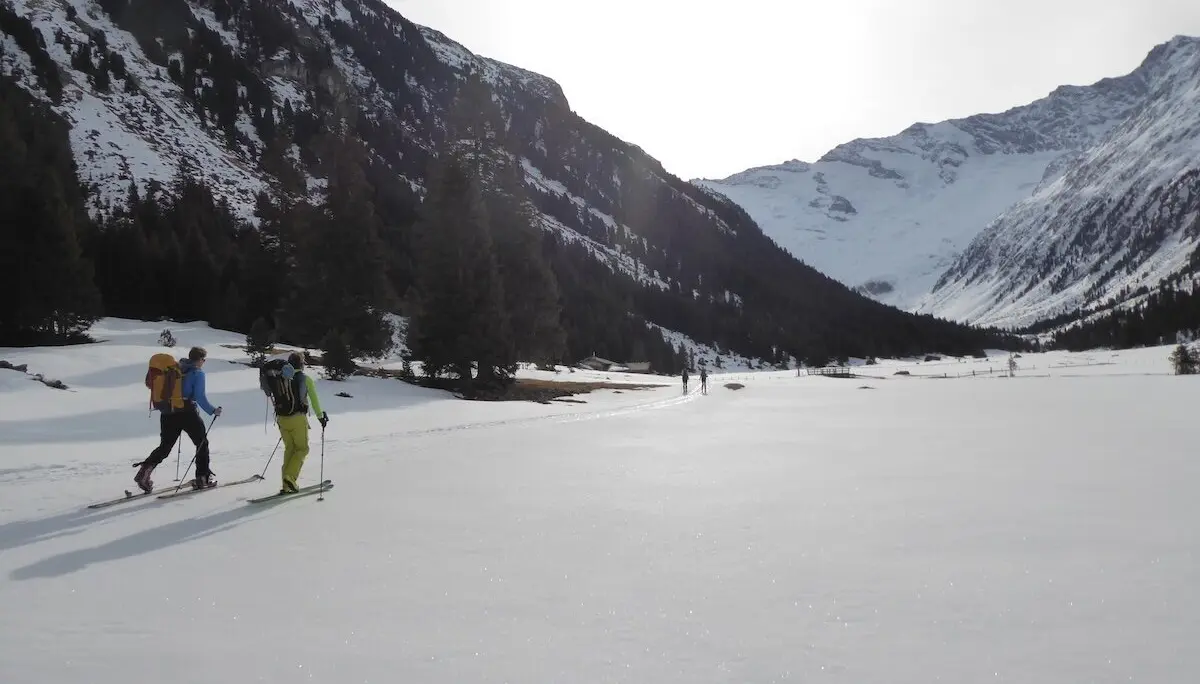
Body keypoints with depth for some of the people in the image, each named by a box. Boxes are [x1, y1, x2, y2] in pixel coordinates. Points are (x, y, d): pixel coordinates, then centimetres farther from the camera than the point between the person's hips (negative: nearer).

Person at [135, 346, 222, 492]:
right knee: (202, 443, 10)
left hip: (168, 413, 6)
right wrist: (212, 410, -2)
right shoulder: (198, 373, -6)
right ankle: (203, 478, 8)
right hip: (187, 413, -6)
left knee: (165, 447, 15)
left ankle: (145, 470, -5)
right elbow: (200, 397, -13)